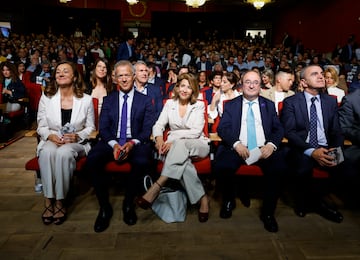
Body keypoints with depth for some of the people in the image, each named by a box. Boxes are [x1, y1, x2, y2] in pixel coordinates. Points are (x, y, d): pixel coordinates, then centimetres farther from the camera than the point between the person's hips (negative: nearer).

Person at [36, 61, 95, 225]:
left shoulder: (86, 99, 1)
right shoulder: (46, 97, 6)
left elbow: (90, 128, 5)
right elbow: (41, 126, 8)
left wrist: (77, 136, -15)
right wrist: (50, 135, -14)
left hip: (77, 143, -1)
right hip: (51, 141, 2)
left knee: (64, 153, -36)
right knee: (47, 152, -34)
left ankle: (60, 201, -22)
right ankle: (48, 200, -24)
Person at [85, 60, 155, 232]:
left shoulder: (145, 100, 10)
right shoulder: (108, 100, 15)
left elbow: (147, 129, 1)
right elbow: (103, 128, 6)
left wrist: (132, 143, -18)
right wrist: (114, 144, -15)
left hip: (136, 143, -1)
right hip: (112, 142, 2)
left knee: (142, 162, -35)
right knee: (91, 161, -29)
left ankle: (128, 204, -8)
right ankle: (104, 207, -10)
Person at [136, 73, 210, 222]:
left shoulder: (199, 105, 3)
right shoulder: (170, 104, 11)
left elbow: (196, 131, -9)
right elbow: (158, 125, 3)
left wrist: (173, 139, -23)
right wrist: (159, 138, -22)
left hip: (198, 145, -1)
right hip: (176, 146, 2)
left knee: (180, 144, -38)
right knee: (183, 161, -36)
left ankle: (157, 187, -43)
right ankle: (202, 198, -28)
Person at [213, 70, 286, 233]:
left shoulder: (269, 105, 18)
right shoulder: (230, 105, 13)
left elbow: (278, 129, 9)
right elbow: (222, 128, 2)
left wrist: (271, 145, -13)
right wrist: (236, 144, -17)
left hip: (263, 149, 1)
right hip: (237, 148, -1)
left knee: (278, 167, -29)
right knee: (221, 166, -29)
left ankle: (268, 212, -5)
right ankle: (229, 201, 3)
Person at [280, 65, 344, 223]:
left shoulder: (331, 101, 13)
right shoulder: (291, 102, 1)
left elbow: (337, 132, 10)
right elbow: (289, 132, -9)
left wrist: (336, 150, -13)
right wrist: (311, 151, -23)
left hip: (326, 149, 4)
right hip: (301, 150, -4)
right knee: (303, 169, -35)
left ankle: (316, 199, 3)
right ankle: (303, 202, 0)